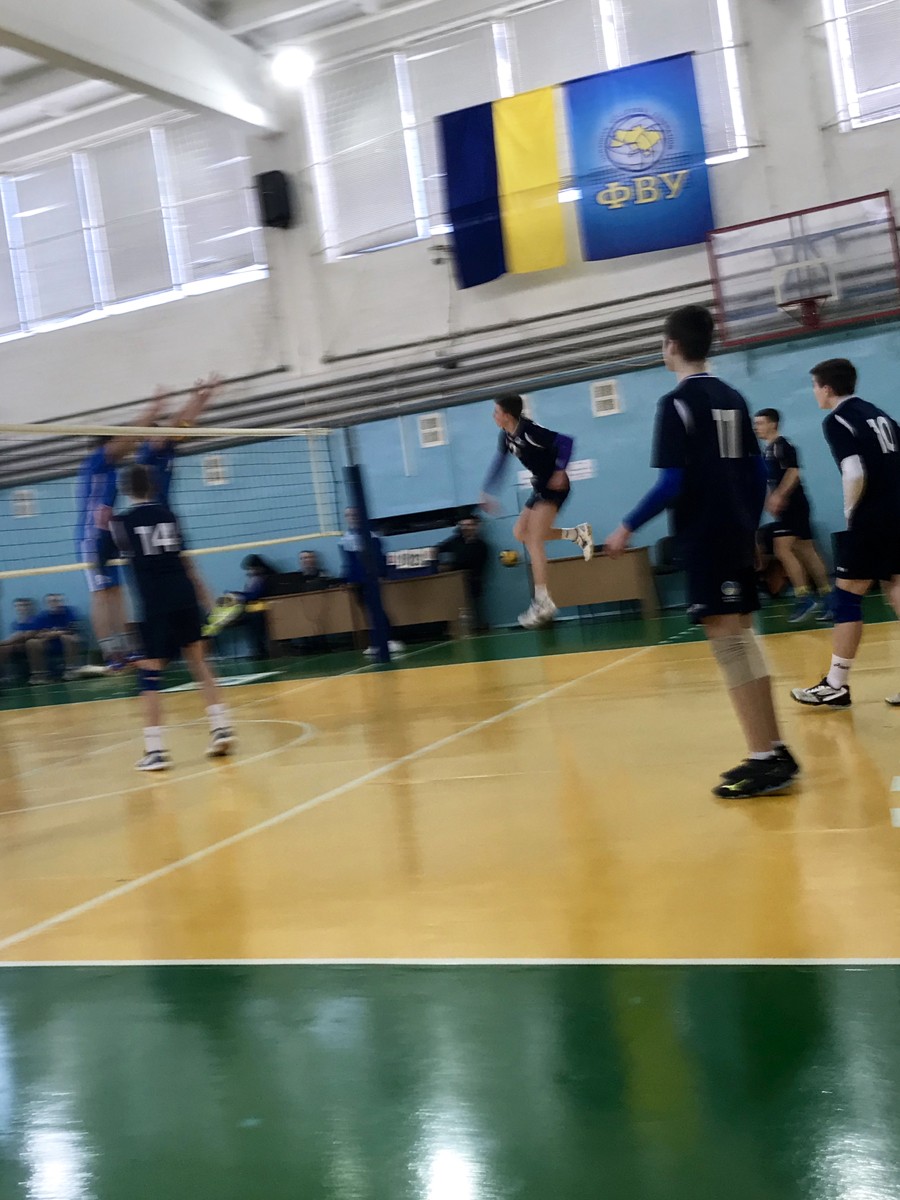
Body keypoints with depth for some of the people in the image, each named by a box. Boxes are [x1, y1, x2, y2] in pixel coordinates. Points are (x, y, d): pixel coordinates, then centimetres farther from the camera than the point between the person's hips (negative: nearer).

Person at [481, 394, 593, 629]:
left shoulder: (529, 431, -21)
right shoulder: (506, 436, 5)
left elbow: (565, 441, -24)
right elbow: (499, 463, 18)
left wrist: (560, 471, -28)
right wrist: (487, 492, 18)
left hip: (554, 486, -9)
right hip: (540, 487, 9)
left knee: (533, 539, -15)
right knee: (520, 533, 10)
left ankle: (543, 602, -13)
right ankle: (577, 534, 15)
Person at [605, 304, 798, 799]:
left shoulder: (677, 403, -10)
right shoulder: (733, 398, 13)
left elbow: (672, 483, -16)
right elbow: (757, 473, 14)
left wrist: (628, 527, -7)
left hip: (704, 540, -8)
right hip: (737, 537, 8)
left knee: (728, 643, -7)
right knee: (742, 640, 14)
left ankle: (765, 760, -8)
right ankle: (774, 750, 18)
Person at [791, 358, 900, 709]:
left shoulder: (837, 421, -6)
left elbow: (855, 474, -18)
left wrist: (850, 512, -5)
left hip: (871, 521, -8)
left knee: (846, 598, 0)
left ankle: (836, 687, 4)